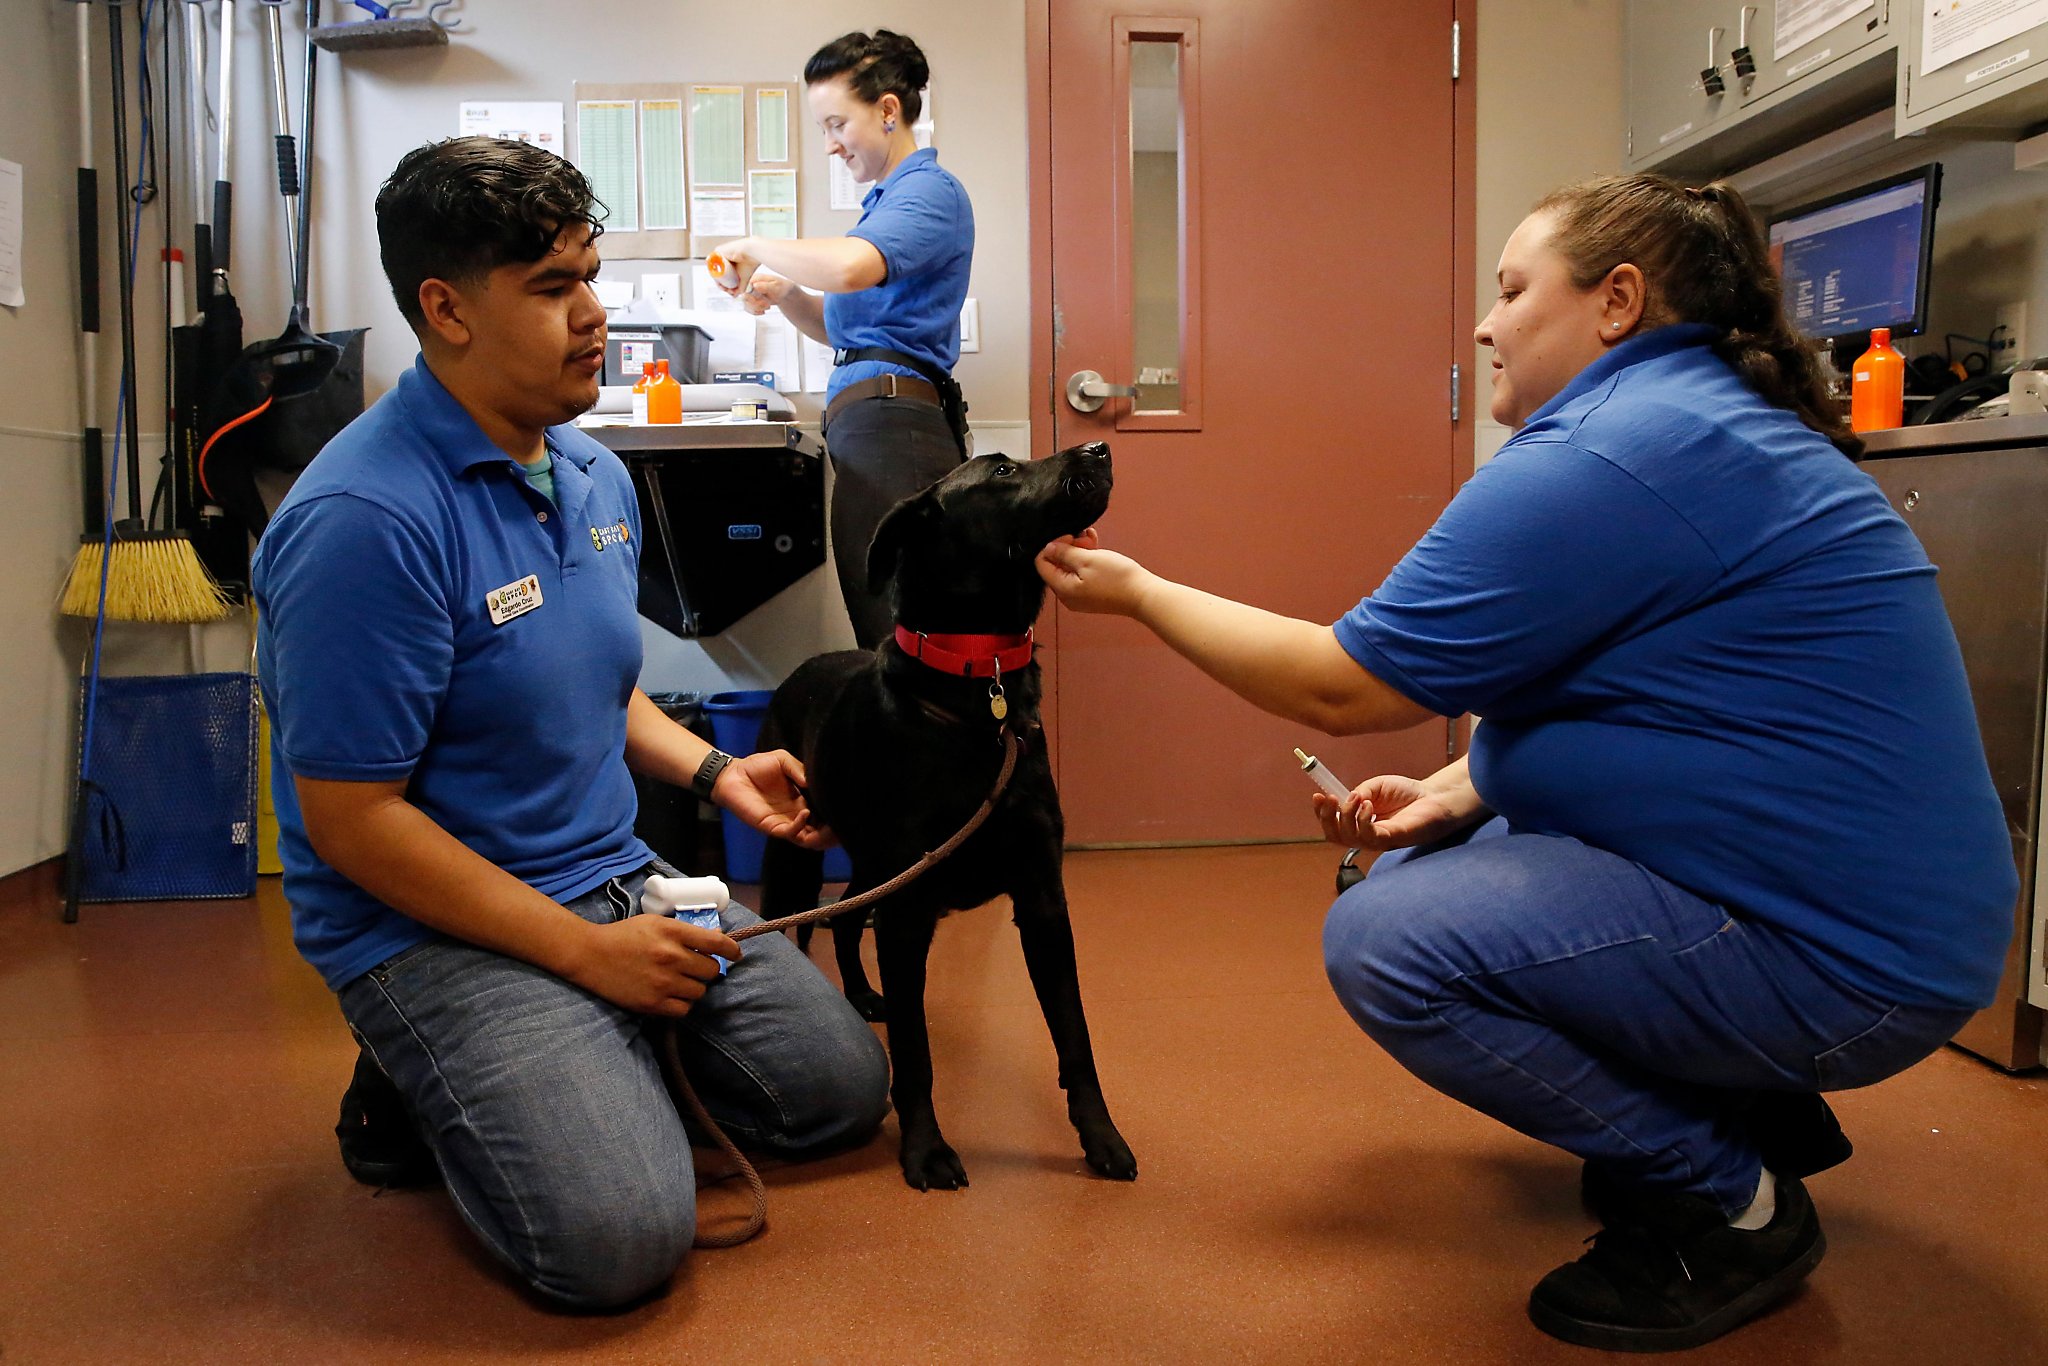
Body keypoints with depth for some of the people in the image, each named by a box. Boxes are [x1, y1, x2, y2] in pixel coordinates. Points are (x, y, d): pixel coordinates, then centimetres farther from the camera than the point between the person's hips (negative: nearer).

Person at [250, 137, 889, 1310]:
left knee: (843, 1089, 7)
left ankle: (591, 1057, 22)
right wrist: (587, 952, -19)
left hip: (617, 877, 8)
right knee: (621, 1237, -22)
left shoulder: (597, 473, 6)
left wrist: (712, 771, 2)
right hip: (431, 925, -8)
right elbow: (350, 820, -21)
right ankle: (417, 1086, 5)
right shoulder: (365, 519, -22)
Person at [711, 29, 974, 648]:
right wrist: (785, 293, 9)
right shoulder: (888, 198, 24)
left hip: (890, 427, -10)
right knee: (895, 630, 7)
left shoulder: (929, 191, -6)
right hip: (870, 424, 10)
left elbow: (851, 267, -27)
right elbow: (845, 326, 28)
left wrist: (757, 247, -10)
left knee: (888, 631, -10)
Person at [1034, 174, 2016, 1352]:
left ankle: (1731, 1205, -1)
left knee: (1385, 942, -19)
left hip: (1839, 948, -10)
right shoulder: (1718, 422, 12)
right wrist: (1456, 795, 2)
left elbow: (1339, 688, -18)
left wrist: (1139, 590, -5)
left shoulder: (1604, 457, -22)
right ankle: (1751, 1113, 18)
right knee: (1416, 872, 14)